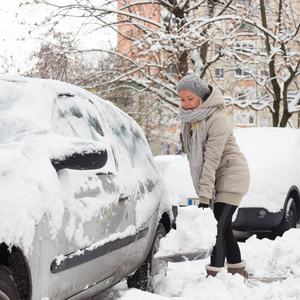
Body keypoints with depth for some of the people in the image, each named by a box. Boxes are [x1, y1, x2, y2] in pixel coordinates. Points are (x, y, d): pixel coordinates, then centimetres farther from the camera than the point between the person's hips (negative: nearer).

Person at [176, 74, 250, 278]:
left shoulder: (217, 119, -23)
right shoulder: (189, 117, 1)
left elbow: (211, 160, -27)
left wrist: (205, 196, -30)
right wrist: (203, 193, 10)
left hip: (232, 177, -8)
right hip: (216, 180, 8)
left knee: (217, 228, -16)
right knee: (225, 228, 12)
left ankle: (213, 276, -16)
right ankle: (239, 273, 25)